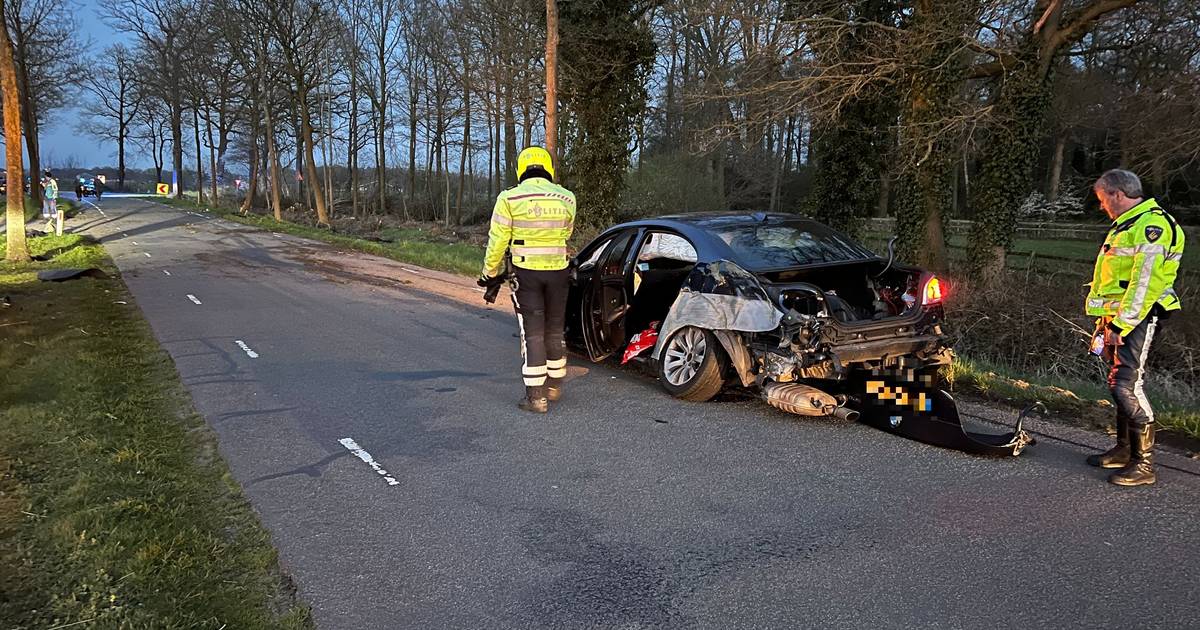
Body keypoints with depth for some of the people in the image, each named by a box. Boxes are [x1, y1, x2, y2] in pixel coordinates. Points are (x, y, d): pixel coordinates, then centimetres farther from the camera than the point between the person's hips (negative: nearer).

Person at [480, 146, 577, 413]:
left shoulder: (510, 198, -7)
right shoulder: (567, 198, 2)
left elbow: (498, 241, -5)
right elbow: (565, 235, 10)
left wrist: (490, 272, 10)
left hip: (526, 273, -3)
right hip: (558, 271, 3)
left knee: (532, 333, 2)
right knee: (554, 331, 16)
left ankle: (536, 396, 3)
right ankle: (554, 385, 29)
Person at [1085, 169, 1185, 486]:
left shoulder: (1151, 225, -13)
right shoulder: (1125, 226, 21)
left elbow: (1144, 284, -21)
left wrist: (1121, 325, -22)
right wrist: (1105, 320, 21)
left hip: (1139, 317, -10)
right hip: (1118, 316, 10)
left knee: (1128, 385, -14)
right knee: (1119, 384, 14)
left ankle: (1144, 463, -7)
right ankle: (1125, 450, 25)